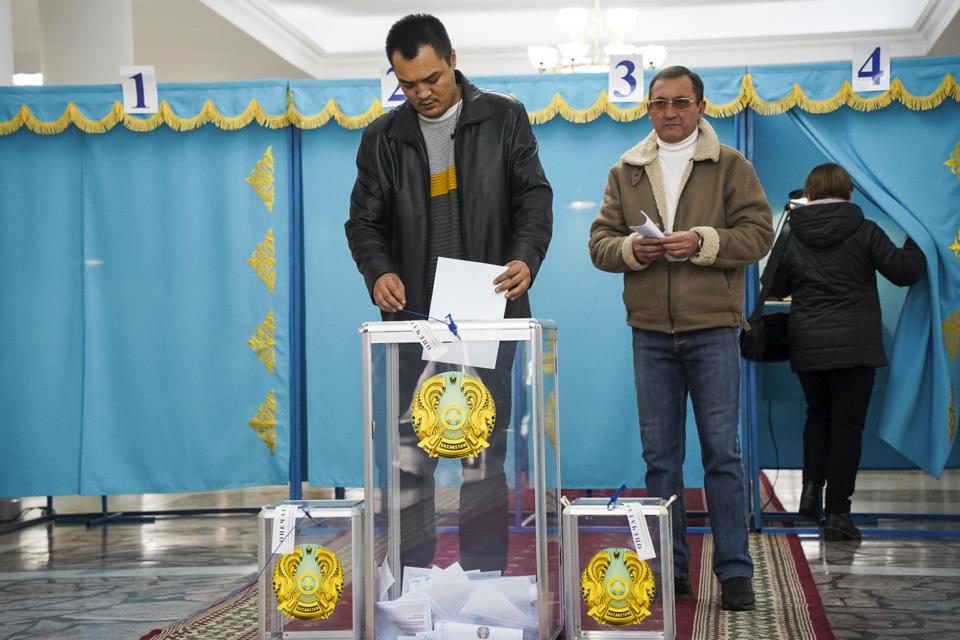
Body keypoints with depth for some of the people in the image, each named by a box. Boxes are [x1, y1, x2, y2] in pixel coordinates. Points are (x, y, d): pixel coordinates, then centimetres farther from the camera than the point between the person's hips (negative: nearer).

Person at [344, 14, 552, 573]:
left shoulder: (504, 119, 4)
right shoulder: (383, 138, 8)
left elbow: (535, 197, 1)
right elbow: (365, 220, 8)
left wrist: (526, 258, -18)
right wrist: (378, 271, -13)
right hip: (415, 318, 2)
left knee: (485, 456, 4)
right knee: (408, 457, 2)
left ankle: (485, 580, 12)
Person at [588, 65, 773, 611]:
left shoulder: (730, 166, 4)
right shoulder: (625, 173, 12)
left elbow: (758, 233, -4)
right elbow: (600, 242, 8)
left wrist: (702, 242, -17)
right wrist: (631, 249, -12)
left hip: (713, 329, -3)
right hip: (650, 331, 3)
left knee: (723, 453, -1)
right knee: (660, 455, 8)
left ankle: (735, 572, 6)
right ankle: (671, 571, 16)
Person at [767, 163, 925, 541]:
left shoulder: (791, 238, 3)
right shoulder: (864, 232, -5)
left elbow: (775, 289, 12)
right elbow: (904, 271, -3)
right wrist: (914, 248, 17)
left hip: (807, 346, 3)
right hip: (855, 345, -3)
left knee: (818, 413, 24)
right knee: (847, 425, 4)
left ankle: (811, 488, 9)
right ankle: (837, 513, 5)